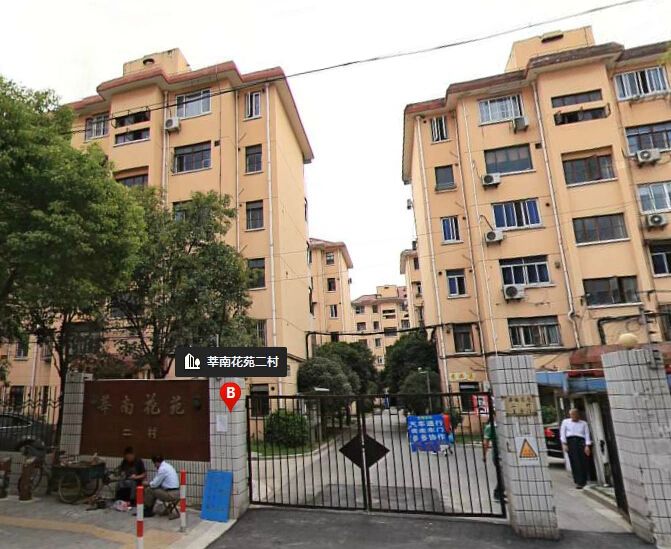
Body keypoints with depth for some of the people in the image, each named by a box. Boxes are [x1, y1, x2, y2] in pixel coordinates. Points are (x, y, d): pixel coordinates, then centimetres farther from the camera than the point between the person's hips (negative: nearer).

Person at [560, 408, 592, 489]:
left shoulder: (583, 423, 15)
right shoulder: (565, 422, 16)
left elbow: (587, 435, 7)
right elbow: (562, 433, 10)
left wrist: (587, 446, -5)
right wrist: (564, 444, -1)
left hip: (581, 442, 1)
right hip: (570, 441, -1)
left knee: (583, 463, -4)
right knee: (575, 462, -9)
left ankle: (583, 482, 8)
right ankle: (578, 482, -11)